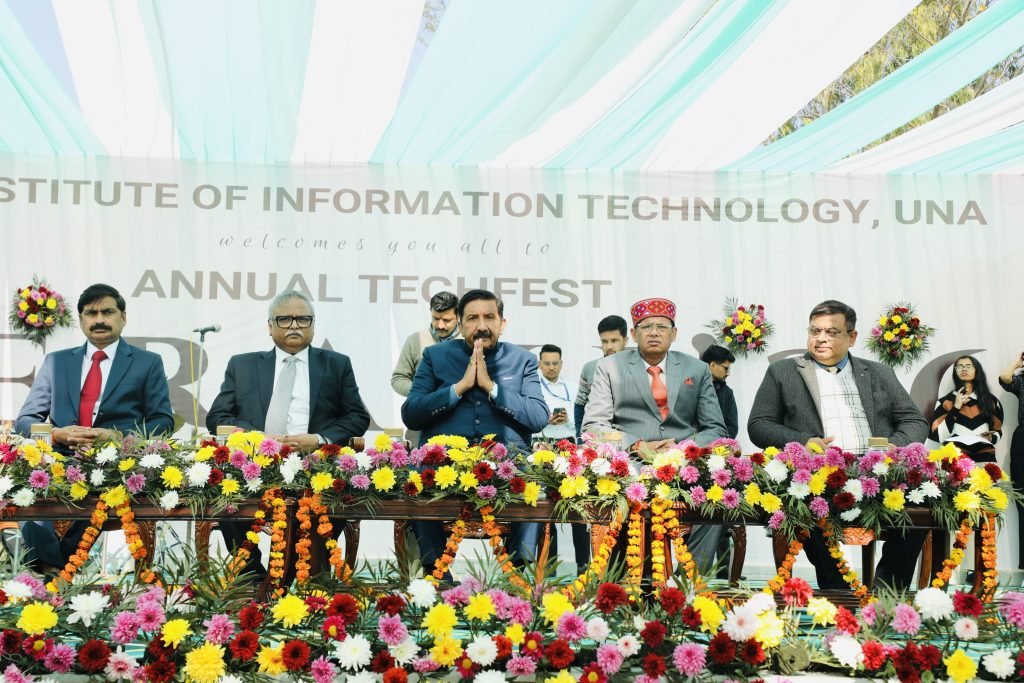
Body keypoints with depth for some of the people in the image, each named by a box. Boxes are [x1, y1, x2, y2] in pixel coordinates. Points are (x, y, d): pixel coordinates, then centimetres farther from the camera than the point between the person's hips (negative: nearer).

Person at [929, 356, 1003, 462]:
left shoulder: (991, 400, 15)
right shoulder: (945, 401, 8)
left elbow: (998, 431, 21)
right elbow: (938, 436, -2)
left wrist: (991, 438, -1)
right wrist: (955, 408, -6)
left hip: (984, 456, 2)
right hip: (956, 457, -2)